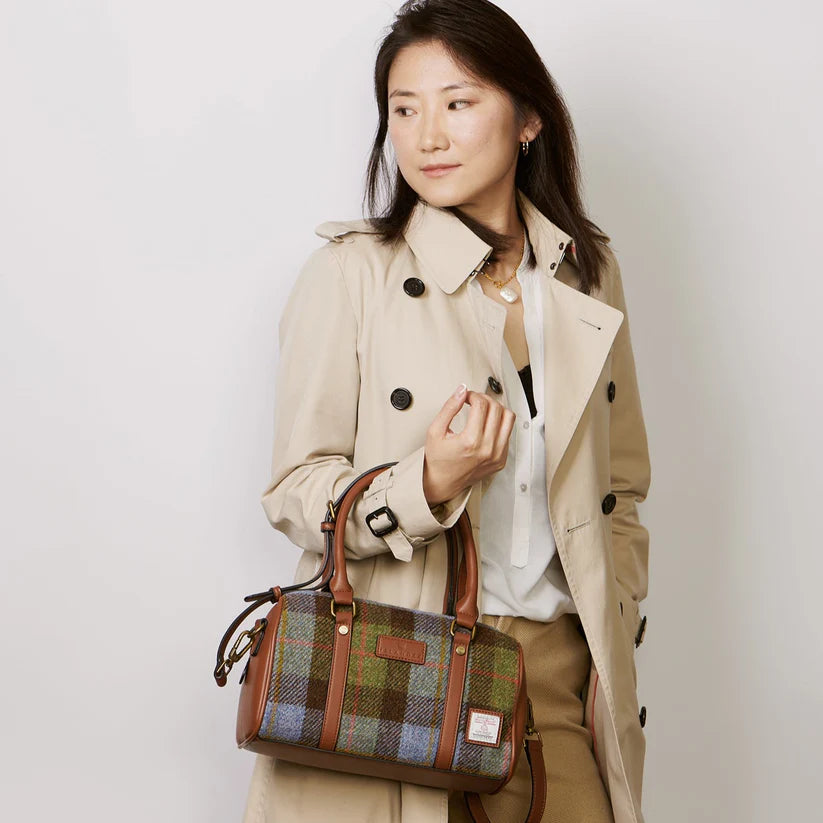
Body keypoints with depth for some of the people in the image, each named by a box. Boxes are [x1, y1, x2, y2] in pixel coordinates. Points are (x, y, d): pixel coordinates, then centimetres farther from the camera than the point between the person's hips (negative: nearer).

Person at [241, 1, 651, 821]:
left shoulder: (589, 276, 8)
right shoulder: (350, 271, -6)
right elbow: (294, 494, -6)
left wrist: (611, 656, 7)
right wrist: (427, 485, -23)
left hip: (556, 673, 4)